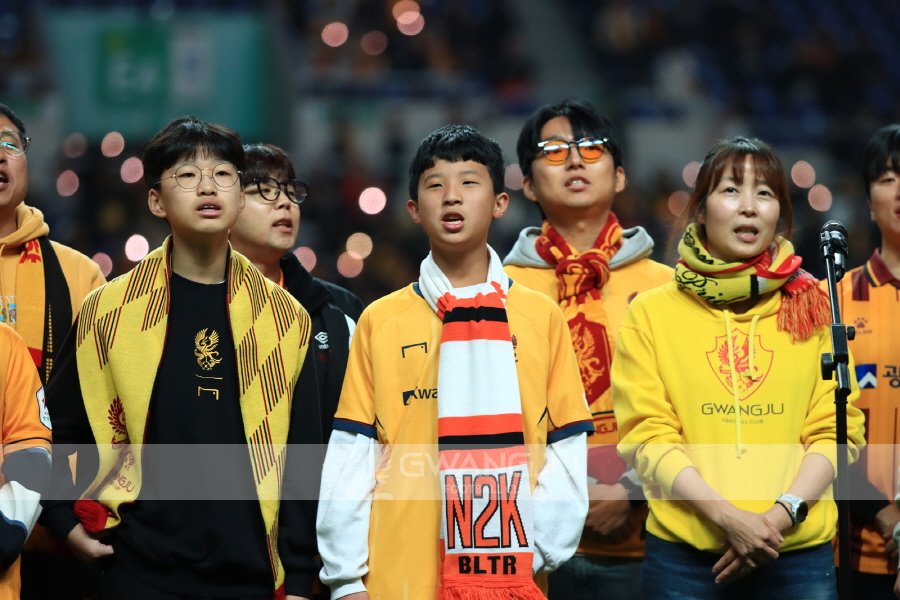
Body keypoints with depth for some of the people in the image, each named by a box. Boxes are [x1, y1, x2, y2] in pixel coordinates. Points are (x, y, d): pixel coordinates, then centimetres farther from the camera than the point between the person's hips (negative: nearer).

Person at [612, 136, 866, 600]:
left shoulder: (813, 307, 7)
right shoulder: (651, 313, 3)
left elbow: (835, 429, 3)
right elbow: (648, 436, -3)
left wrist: (783, 512, -12)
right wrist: (729, 517, -15)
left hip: (799, 555, 1)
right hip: (683, 557, -1)